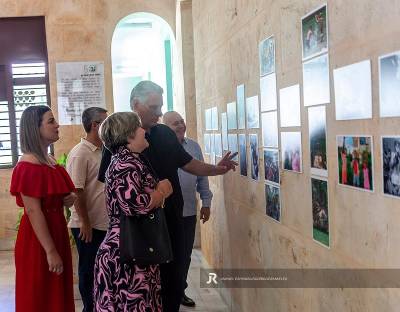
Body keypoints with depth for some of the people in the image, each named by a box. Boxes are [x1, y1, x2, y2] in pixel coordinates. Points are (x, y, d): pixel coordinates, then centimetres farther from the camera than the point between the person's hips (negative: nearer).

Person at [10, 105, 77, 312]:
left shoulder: (51, 161, 9)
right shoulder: (28, 166, -19)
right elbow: (33, 211, -22)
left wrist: (69, 198, 1)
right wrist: (50, 251, -23)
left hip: (56, 231, 9)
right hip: (38, 240, -9)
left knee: (58, 294, 18)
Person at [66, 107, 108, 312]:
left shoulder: (103, 151, 9)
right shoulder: (80, 153, -16)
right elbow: (76, 191, -19)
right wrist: (85, 222, -17)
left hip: (105, 223, 8)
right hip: (88, 226, -7)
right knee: (88, 271, 7)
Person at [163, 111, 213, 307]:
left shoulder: (194, 147, 7)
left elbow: (202, 177, 12)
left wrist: (206, 202, 10)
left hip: (189, 212, 4)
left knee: (185, 255, 14)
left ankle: (179, 290, 32)